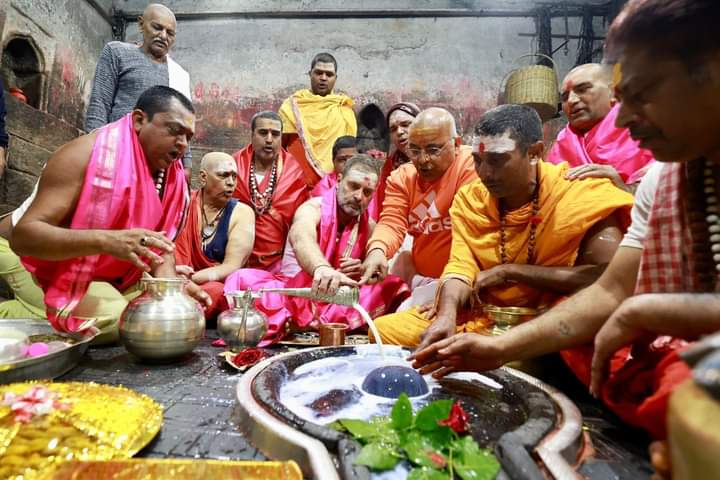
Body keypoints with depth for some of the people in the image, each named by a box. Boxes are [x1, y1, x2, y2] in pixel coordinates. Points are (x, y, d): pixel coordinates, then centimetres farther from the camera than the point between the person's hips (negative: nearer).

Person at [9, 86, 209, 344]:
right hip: (56, 272, -5)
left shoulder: (174, 176, -4)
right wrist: (104, 240, -43)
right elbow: (23, 236, -27)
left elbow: (161, 246, 1)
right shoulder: (87, 154, -21)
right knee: (116, 319, -26)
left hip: (120, 281, 6)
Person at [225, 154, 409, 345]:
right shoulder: (313, 209, -8)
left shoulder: (368, 226, 6)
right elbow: (301, 239, -33)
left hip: (338, 299, 4)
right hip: (292, 293, -3)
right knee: (244, 279, -25)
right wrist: (322, 268, -55)